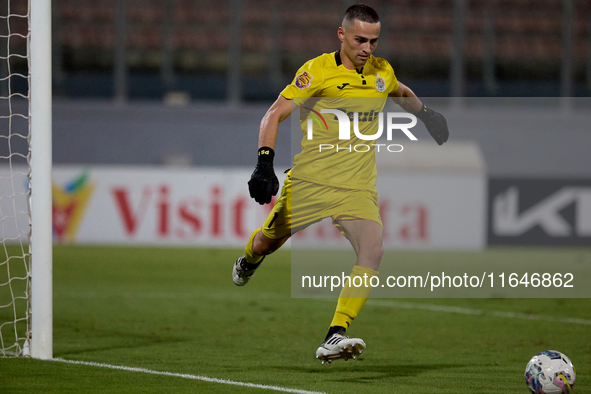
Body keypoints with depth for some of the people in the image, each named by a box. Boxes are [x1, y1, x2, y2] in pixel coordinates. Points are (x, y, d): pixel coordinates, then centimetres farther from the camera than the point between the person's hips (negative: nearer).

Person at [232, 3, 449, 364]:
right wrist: (264, 164, -24)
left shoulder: (382, 72, 5)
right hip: (309, 181, -2)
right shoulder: (318, 71, -11)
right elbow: (276, 114, -13)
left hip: (358, 187, 3)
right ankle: (249, 262, 54)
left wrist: (426, 114, 41)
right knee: (268, 242, 13)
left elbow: (402, 93, 32)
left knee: (373, 250, -22)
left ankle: (335, 338, -26)